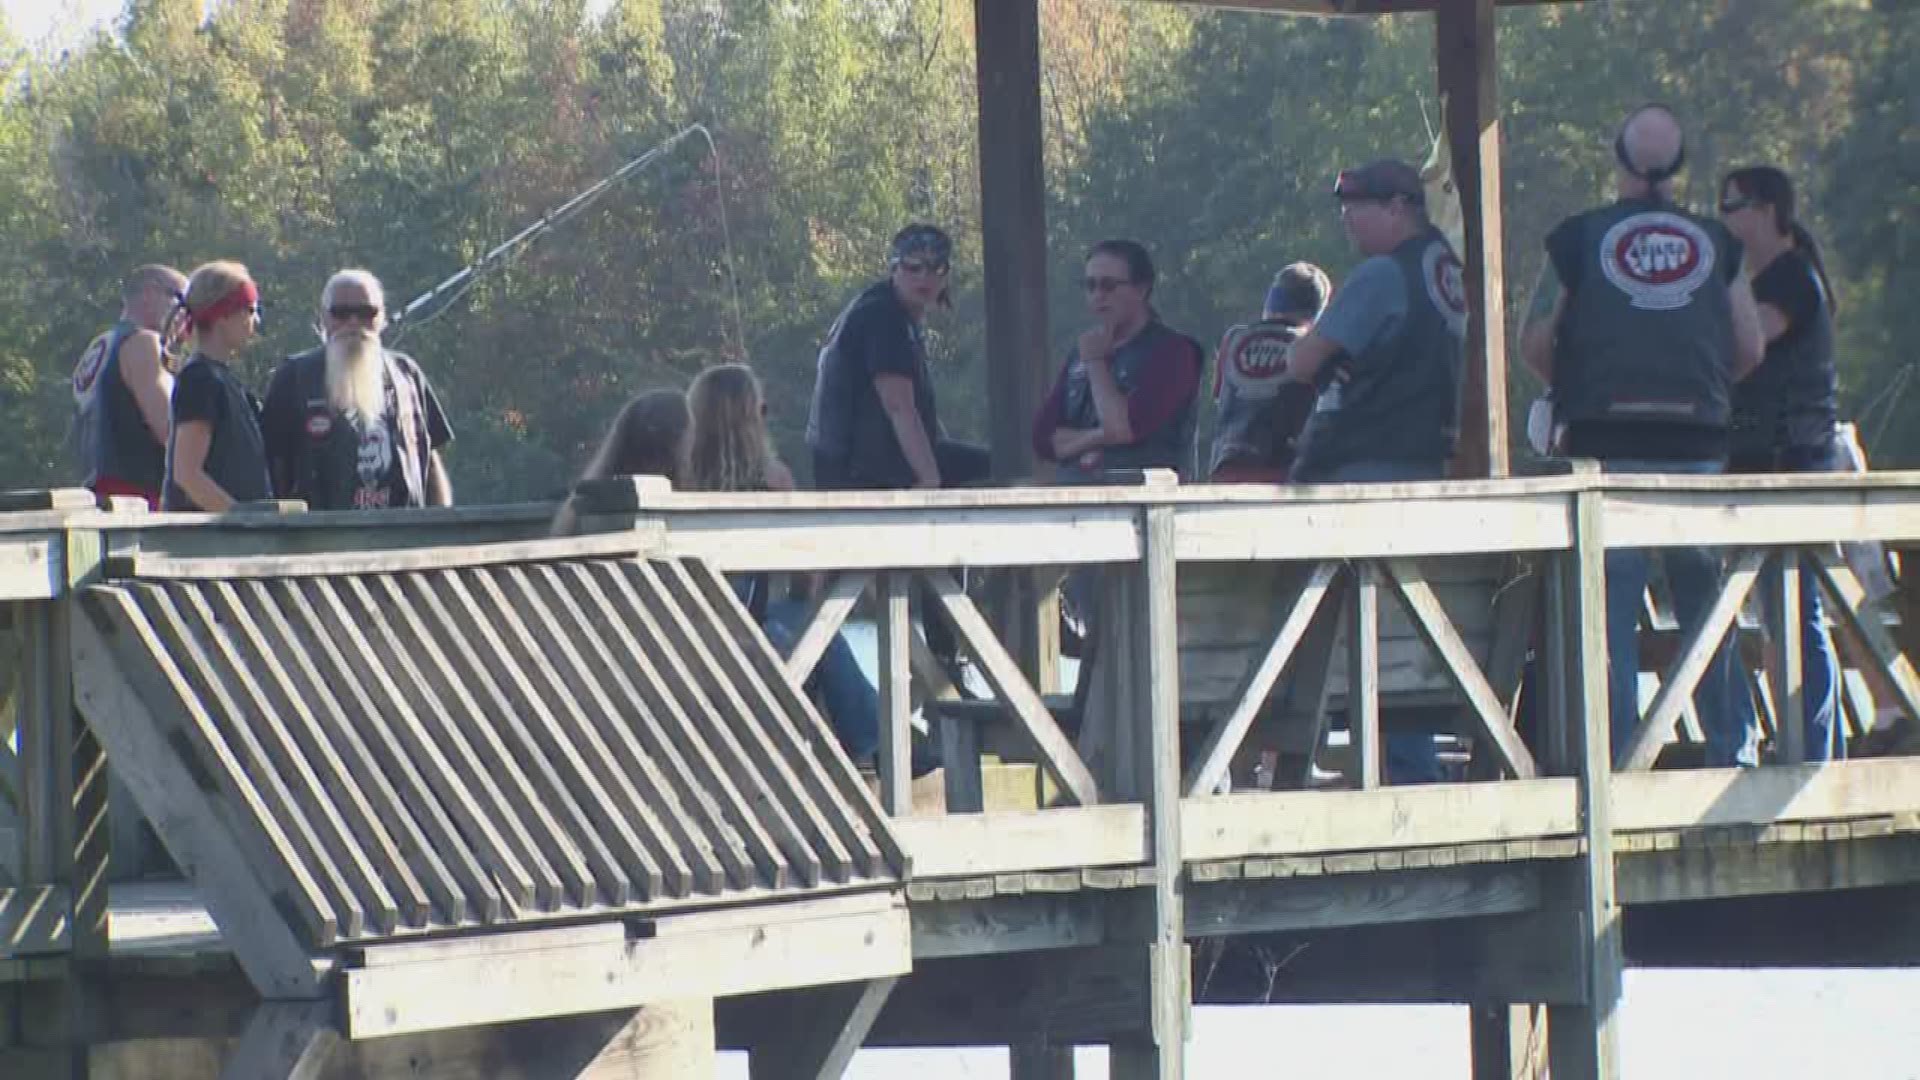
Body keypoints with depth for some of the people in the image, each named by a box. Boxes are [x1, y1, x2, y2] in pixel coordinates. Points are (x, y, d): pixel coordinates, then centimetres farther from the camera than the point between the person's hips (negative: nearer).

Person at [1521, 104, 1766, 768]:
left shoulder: (1578, 239, 0)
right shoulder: (1714, 243, 7)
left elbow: (1535, 344, -2)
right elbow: (1749, 348, 7)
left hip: (1608, 444, -2)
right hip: (1698, 444, 2)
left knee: (1609, 611, 0)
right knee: (1709, 611, 10)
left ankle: (1613, 758, -5)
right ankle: (1735, 754, 10)